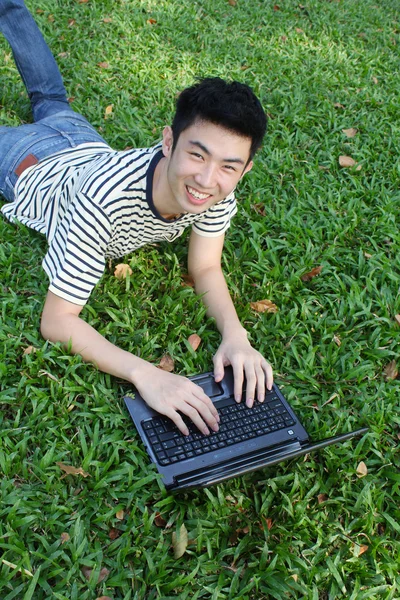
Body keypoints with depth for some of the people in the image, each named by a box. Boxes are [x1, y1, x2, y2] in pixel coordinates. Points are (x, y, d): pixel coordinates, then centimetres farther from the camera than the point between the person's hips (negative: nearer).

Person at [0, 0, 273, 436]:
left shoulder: (219, 191, -37)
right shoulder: (104, 199, -52)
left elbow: (205, 269, -24)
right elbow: (56, 322, -48)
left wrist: (235, 333, -44)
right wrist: (144, 374, -61)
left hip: (87, 148, 4)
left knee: (52, 98, 34)